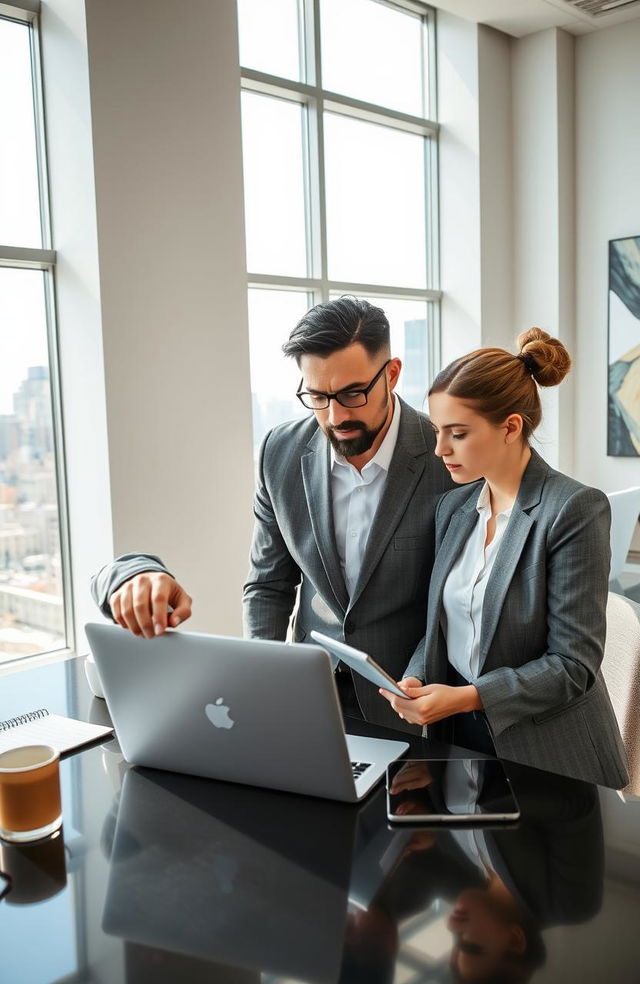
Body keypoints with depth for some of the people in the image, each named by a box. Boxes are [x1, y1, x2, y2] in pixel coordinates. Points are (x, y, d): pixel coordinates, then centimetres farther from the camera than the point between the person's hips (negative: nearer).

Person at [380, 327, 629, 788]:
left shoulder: (575, 509, -17)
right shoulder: (453, 507, 3)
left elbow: (573, 663, -19)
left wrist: (466, 697, -26)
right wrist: (416, 680, -9)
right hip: (458, 737, 6)